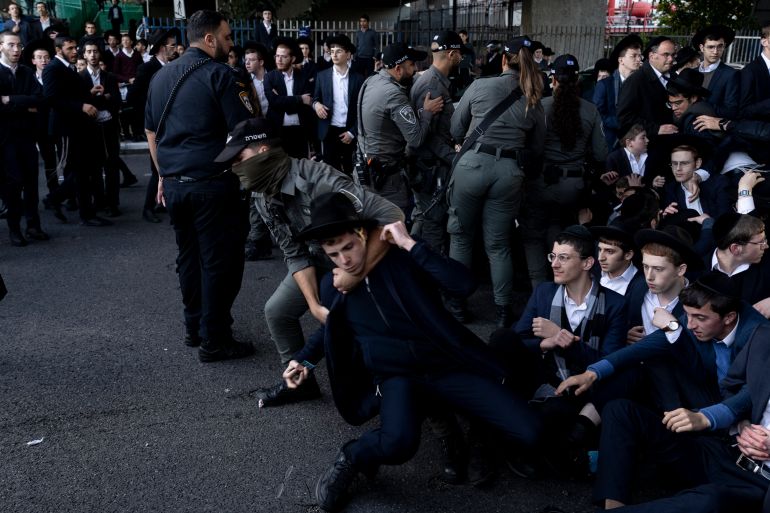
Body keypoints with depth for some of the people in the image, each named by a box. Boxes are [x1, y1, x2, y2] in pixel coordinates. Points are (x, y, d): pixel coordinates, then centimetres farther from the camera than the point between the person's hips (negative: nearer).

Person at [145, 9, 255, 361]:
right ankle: (214, 340, 5)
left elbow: (151, 132, 18)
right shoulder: (219, 74, -9)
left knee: (189, 257, 17)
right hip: (213, 184, -7)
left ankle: (194, 326, 26)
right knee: (219, 261, 0)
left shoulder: (161, 76, 13)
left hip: (174, 183, 7)